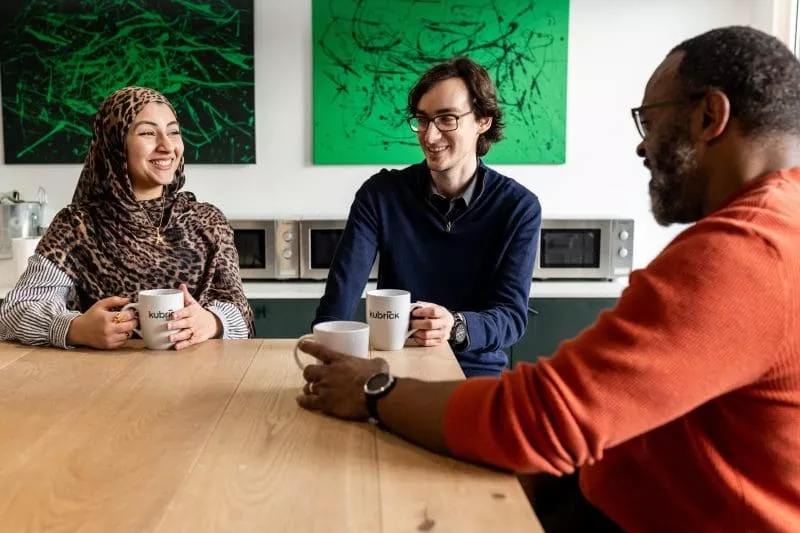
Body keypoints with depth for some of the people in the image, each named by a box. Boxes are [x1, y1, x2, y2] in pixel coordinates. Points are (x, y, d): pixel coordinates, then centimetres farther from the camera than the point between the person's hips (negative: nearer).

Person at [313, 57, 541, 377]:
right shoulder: (380, 194, -1)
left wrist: (456, 327, -31)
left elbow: (512, 315, -9)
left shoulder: (519, 208, -3)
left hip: (477, 370, 0)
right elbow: (341, 295, -10)